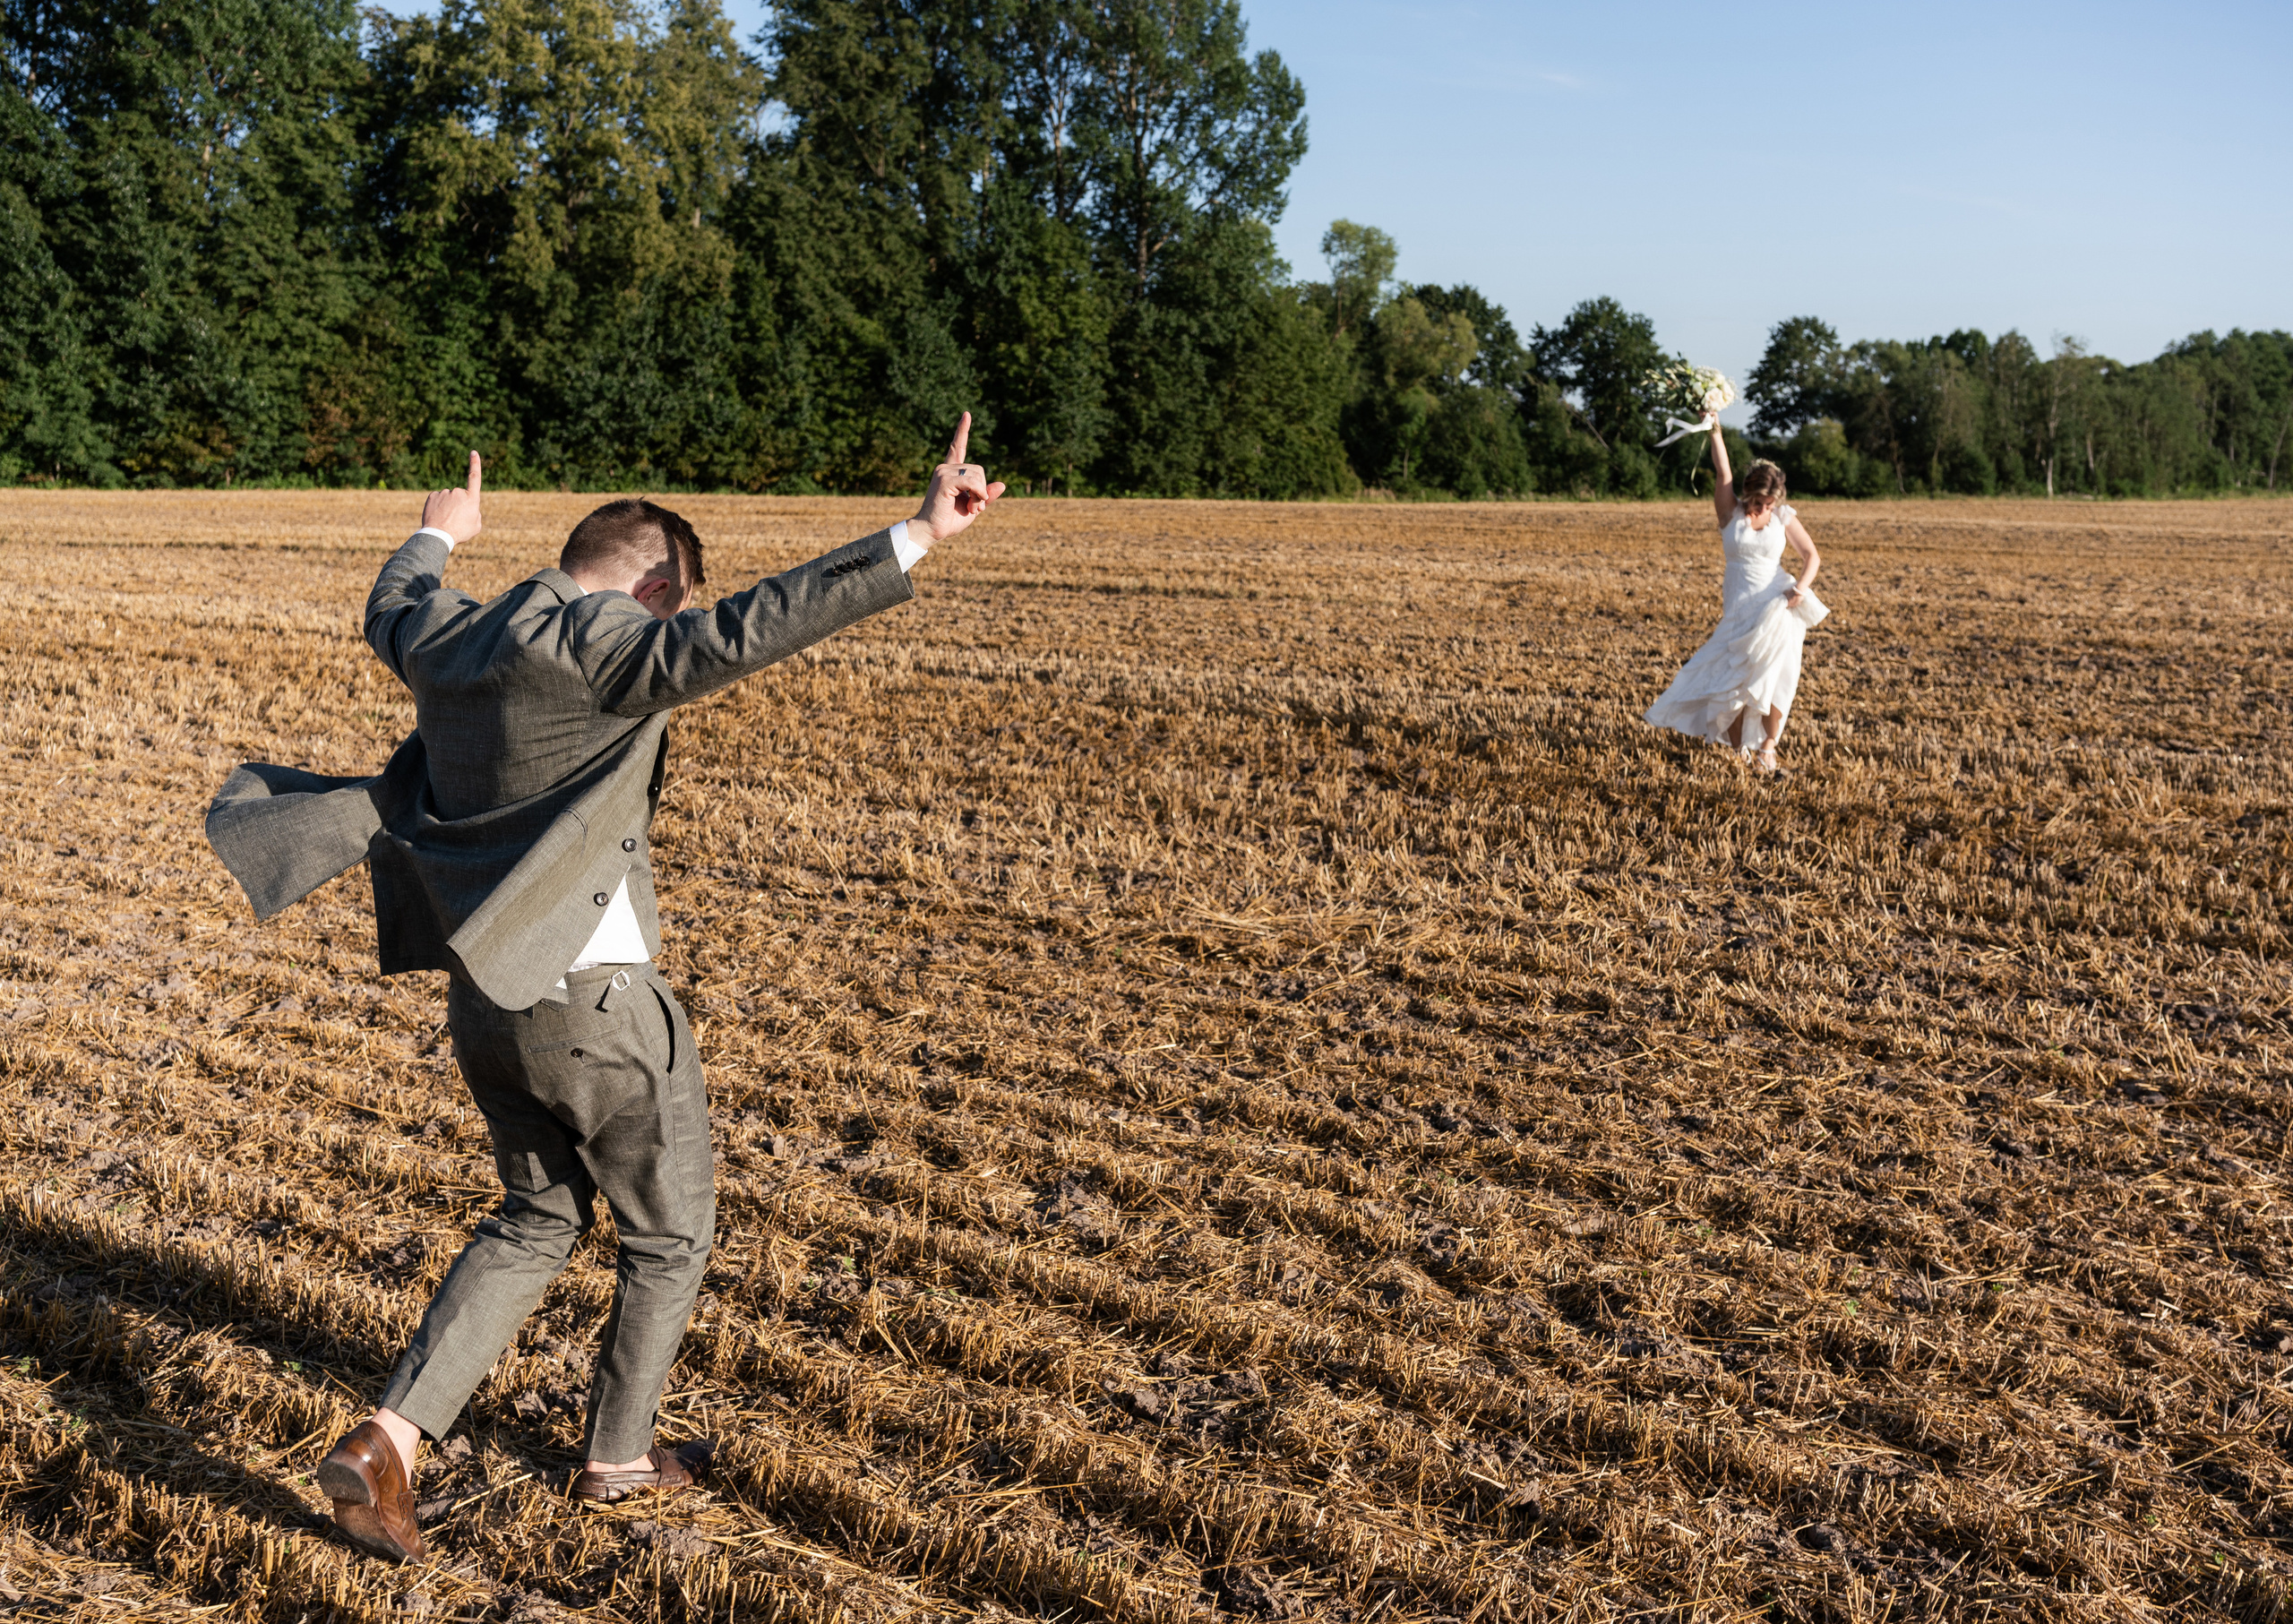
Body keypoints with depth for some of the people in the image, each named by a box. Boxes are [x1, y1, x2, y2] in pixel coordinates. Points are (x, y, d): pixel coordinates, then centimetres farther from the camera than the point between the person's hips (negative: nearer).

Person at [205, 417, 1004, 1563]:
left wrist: (436, 538, 53)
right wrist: (916, 536, -38)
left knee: (539, 1216, 25)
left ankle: (386, 1440, 14)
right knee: (668, 1232, 16)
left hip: (485, 998, 8)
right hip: (594, 1004, -8)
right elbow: (744, 634, -35)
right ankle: (616, 1457, 32)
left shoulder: (452, 637, 6)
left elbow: (391, 617, 31)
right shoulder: (599, 647, -19)